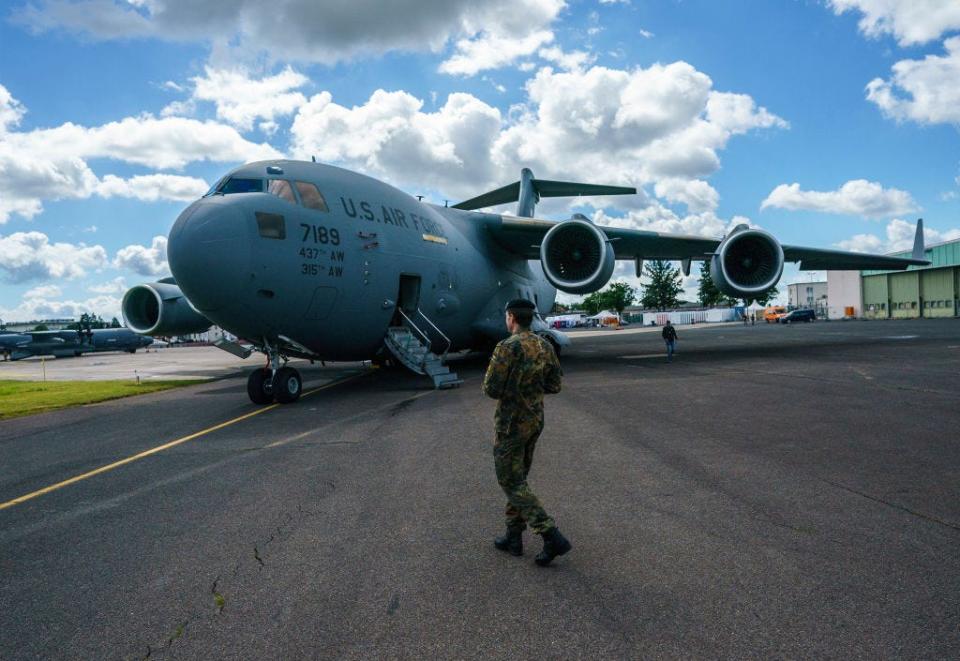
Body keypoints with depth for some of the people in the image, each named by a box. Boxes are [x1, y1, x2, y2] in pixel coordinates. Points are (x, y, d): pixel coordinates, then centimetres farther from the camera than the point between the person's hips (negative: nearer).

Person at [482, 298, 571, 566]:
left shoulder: (506, 348, -20)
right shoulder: (545, 346, 3)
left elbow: (491, 390, -20)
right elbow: (554, 386, 6)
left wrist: (504, 384, 3)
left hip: (512, 424, -8)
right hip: (535, 420, 8)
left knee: (512, 483, 2)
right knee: (518, 477, 20)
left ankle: (552, 537, -5)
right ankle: (513, 537, 26)